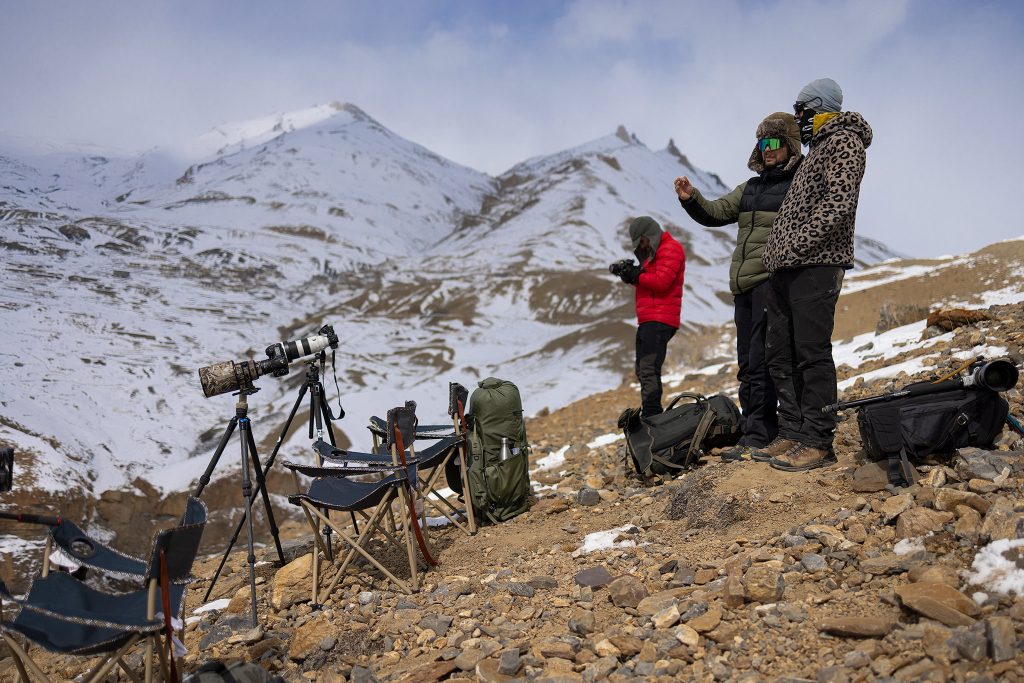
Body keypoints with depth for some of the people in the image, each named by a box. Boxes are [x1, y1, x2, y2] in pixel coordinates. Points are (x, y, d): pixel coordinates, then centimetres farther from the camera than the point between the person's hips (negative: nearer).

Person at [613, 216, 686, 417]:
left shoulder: (670, 249, -6)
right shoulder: (654, 252, 27)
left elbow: (661, 281, -18)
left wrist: (636, 276, -7)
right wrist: (629, 273, 4)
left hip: (659, 321, -11)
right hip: (647, 321, 11)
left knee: (649, 370, -19)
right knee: (643, 370, 12)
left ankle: (651, 415, -24)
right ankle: (648, 415, 16)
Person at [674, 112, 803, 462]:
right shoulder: (750, 188, 22)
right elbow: (715, 213, 20)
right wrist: (691, 199, 0)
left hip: (773, 282, -8)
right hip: (743, 285, 8)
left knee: (760, 361, -11)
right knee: (747, 365, 10)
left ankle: (758, 437, -8)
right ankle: (758, 430, 17)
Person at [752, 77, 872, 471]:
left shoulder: (843, 141, -3)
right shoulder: (817, 150, 27)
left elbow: (839, 203, -17)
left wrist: (795, 246, -19)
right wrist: (774, 255, 14)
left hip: (815, 265, -10)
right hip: (784, 269, 10)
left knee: (811, 353, -10)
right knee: (781, 355, 8)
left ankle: (817, 443, -6)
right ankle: (792, 434, 14)